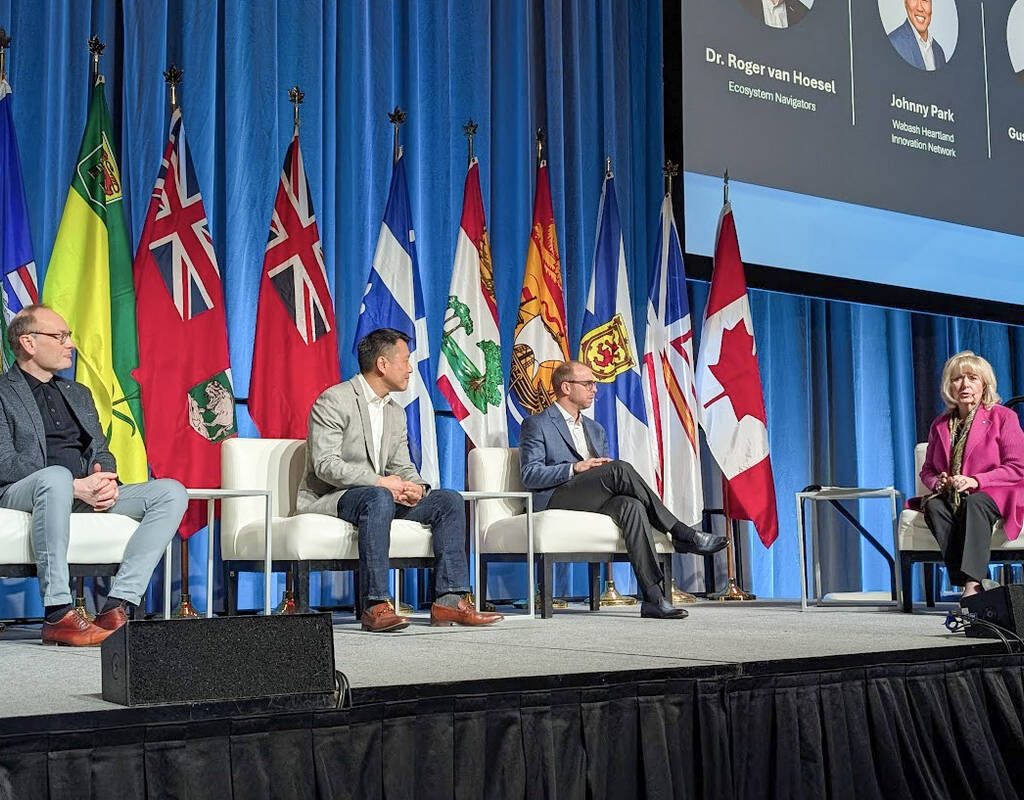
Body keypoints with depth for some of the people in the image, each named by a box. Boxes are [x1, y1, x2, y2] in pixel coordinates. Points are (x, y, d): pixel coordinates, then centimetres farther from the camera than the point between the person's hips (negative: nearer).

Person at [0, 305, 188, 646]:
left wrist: (106, 480, -4)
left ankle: (118, 606, -26)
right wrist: (75, 487, -20)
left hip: (88, 494, 7)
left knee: (172, 492, -14)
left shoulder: (79, 393, 26)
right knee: (56, 476, -41)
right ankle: (57, 614, -38)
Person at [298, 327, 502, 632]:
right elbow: (325, 464, -18)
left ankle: (450, 601, -16)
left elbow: (402, 466, 16)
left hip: (382, 495, 8)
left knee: (450, 500, -9)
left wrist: (415, 486, -9)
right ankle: (375, 606, -39)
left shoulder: (396, 412, 18)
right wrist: (380, 481, -25)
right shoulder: (333, 401, -9)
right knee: (378, 498, -40)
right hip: (329, 498, -8)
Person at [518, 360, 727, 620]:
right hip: (556, 500, -6)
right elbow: (530, 475, -5)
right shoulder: (536, 425, 7)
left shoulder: (595, 429, 28)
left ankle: (653, 597, -41)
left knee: (632, 506, -31)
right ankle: (681, 534, -23)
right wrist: (576, 468, -16)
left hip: (595, 501, 6)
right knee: (620, 468, -30)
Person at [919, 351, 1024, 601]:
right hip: (951, 497, 4)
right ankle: (969, 583, -40)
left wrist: (975, 481, -18)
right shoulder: (940, 424, 16)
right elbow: (927, 470, 19)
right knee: (933, 506, -30)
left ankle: (971, 582, -49)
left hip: (994, 494, -4)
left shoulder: (1003, 417, 3)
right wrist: (938, 483, -6)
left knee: (974, 503, -37)